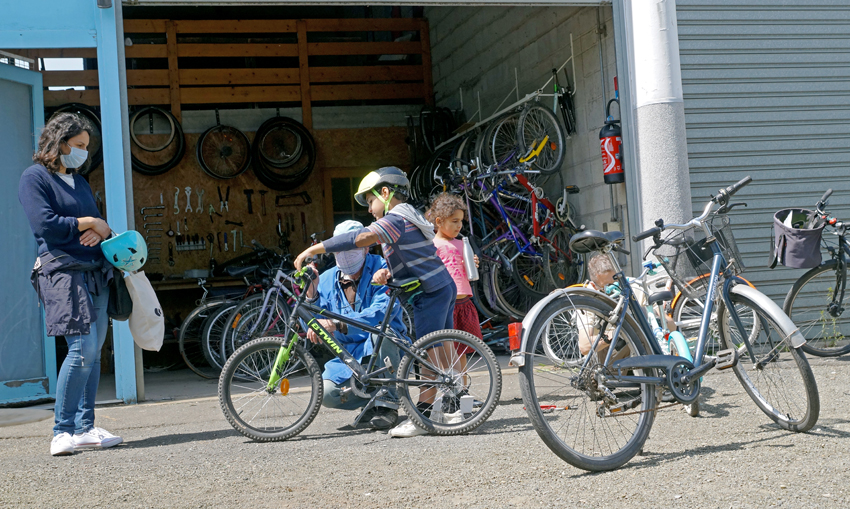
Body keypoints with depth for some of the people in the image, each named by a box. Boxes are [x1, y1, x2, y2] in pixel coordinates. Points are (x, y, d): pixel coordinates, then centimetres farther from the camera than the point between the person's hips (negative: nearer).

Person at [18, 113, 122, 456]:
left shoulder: (79, 182, 23)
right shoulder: (34, 178, -2)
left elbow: (98, 225, 22)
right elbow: (46, 225, -14)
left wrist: (99, 231, -2)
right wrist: (89, 223, -5)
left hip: (95, 273, 8)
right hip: (63, 272, -8)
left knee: (94, 353, 4)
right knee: (82, 349, -15)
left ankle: (84, 428, 9)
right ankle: (62, 433, -9)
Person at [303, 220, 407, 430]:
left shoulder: (382, 270, -9)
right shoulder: (328, 279, 5)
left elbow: (382, 312, -28)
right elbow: (315, 332, 2)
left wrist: (338, 324, -39)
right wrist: (311, 293, -15)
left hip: (385, 350, -4)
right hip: (349, 356, 4)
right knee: (327, 394, -24)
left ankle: (388, 404, -24)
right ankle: (372, 402, 8)